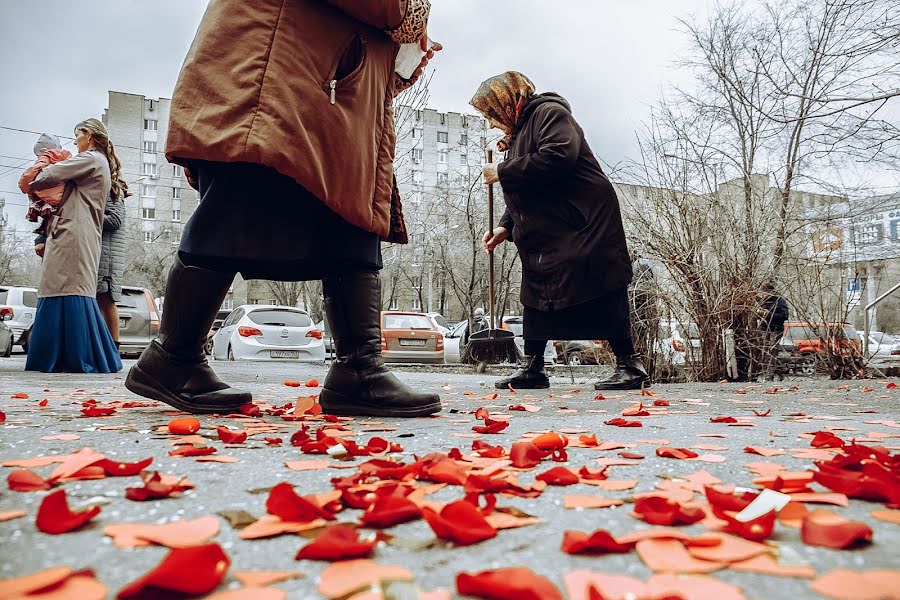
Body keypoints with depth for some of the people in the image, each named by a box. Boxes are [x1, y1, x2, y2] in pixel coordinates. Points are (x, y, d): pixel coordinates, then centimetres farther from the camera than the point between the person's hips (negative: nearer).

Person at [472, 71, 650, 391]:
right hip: (544, 232, 10)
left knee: (600, 294, -10)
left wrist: (503, 172, -18)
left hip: (583, 223, -10)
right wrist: (505, 226, 6)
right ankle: (532, 368, 13)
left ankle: (630, 365, -2)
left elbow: (558, 157, -26)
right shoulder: (518, 133, 22)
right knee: (535, 291, 8)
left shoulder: (550, 112, -6)